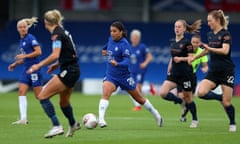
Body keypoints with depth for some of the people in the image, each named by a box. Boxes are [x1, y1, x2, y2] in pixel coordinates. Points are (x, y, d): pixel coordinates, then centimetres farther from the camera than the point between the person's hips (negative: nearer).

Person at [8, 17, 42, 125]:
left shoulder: (30, 38, -10)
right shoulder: (22, 40, 17)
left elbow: (38, 51, -18)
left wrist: (24, 56, -18)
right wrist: (15, 64, 16)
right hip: (26, 69, 8)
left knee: (39, 95, -5)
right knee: (21, 91, -4)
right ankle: (23, 119, -8)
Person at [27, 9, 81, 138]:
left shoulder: (57, 34, -14)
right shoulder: (63, 31, 14)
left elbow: (55, 55, -25)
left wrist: (39, 65, -22)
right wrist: (57, 64, 17)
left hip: (68, 71, -10)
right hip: (73, 70, 10)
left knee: (43, 96, -13)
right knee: (63, 102, 26)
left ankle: (57, 126, -18)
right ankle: (73, 125, 47)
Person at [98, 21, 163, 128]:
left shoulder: (124, 44, -20)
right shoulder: (111, 39, 1)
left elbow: (127, 62, -31)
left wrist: (117, 64, -48)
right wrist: (105, 50, 13)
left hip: (124, 76, -4)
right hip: (110, 76, 4)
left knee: (139, 98, 13)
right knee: (105, 94, -25)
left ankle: (156, 115, 35)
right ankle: (101, 120, -36)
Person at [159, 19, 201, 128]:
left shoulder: (187, 43, -11)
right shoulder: (173, 42, 10)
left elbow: (191, 58, -14)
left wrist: (181, 59, -30)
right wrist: (169, 69, 20)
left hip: (186, 74, -6)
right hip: (174, 73, 6)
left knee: (188, 98, 5)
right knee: (163, 93, -12)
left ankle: (195, 120, 25)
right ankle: (181, 102, 11)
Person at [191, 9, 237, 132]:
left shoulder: (225, 34, -11)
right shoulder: (210, 34, 10)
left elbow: (225, 50, -27)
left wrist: (209, 48, -31)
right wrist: (194, 58, 31)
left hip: (226, 71, -6)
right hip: (213, 71, 6)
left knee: (226, 103, -6)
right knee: (201, 93, -17)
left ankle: (233, 124, 18)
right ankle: (220, 98, 9)